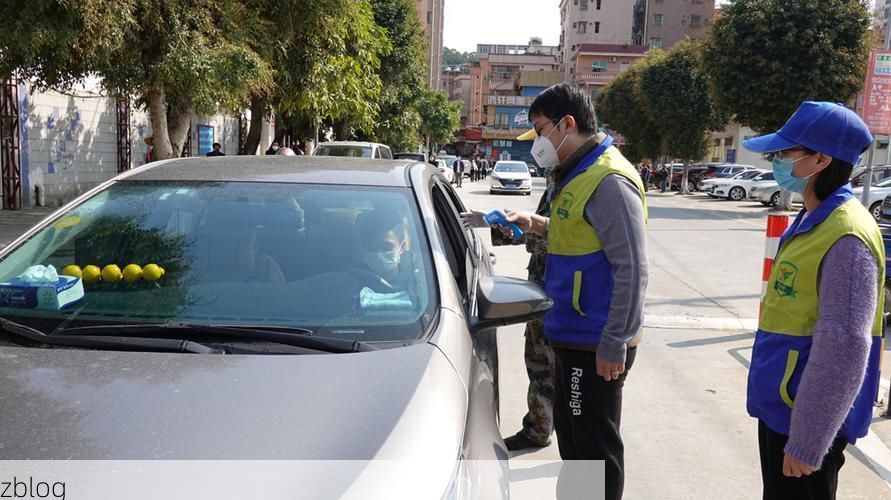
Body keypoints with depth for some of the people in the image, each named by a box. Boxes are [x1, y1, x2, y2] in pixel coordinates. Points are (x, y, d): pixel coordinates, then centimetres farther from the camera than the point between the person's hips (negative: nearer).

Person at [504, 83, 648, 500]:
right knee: (570, 435, 23)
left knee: (595, 446, 3)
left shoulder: (608, 181, -19)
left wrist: (614, 343, -22)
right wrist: (538, 224, 8)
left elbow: (632, 269, -22)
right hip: (572, 335, 10)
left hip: (595, 344, -10)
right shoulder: (575, 175, 12)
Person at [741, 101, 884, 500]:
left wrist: (807, 442, -20)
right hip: (780, 407, 9)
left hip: (805, 419, -9)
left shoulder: (846, 237, -23)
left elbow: (844, 350, -25)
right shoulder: (812, 220, 7)